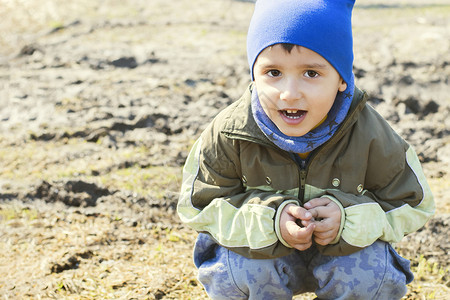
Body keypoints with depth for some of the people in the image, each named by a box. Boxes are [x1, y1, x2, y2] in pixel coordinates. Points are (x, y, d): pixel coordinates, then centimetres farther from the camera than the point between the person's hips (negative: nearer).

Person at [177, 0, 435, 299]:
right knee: (233, 270, -30)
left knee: (369, 273, -28)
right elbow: (199, 205, -12)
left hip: (342, 249, 1)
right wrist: (268, 221, -30)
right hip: (263, 252, 0)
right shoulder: (229, 134, -22)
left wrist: (350, 218, -29)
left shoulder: (370, 135, -22)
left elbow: (412, 204, -8)